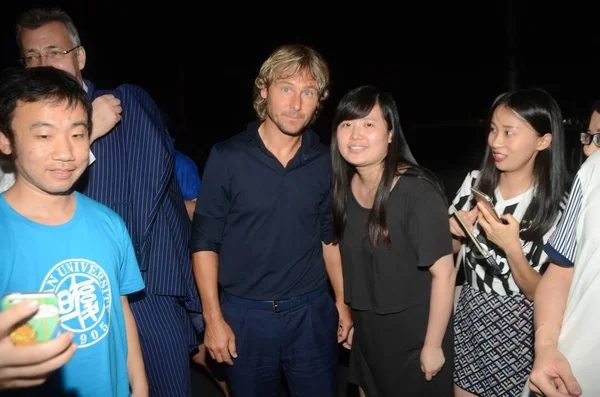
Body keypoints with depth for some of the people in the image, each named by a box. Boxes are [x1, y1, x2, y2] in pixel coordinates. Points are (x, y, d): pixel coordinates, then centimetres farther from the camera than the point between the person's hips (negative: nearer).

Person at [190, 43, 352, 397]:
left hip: (312, 312, 2)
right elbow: (205, 241, -6)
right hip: (244, 313, -1)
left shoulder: (325, 162, -1)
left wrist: (342, 301, 10)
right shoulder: (227, 157, -9)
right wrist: (213, 318, -8)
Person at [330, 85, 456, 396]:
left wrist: (433, 345, -16)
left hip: (414, 334, -6)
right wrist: (354, 319, 11)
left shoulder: (417, 191, -23)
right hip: (368, 332, 6)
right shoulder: (346, 187, -4)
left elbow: (444, 272, -20)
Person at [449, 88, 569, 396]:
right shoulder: (474, 182, -6)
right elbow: (450, 253, 6)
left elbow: (541, 294, -14)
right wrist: (454, 234, -15)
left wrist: (511, 246, -29)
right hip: (468, 316, 4)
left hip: (519, 329, -3)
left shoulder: (558, 206, -17)